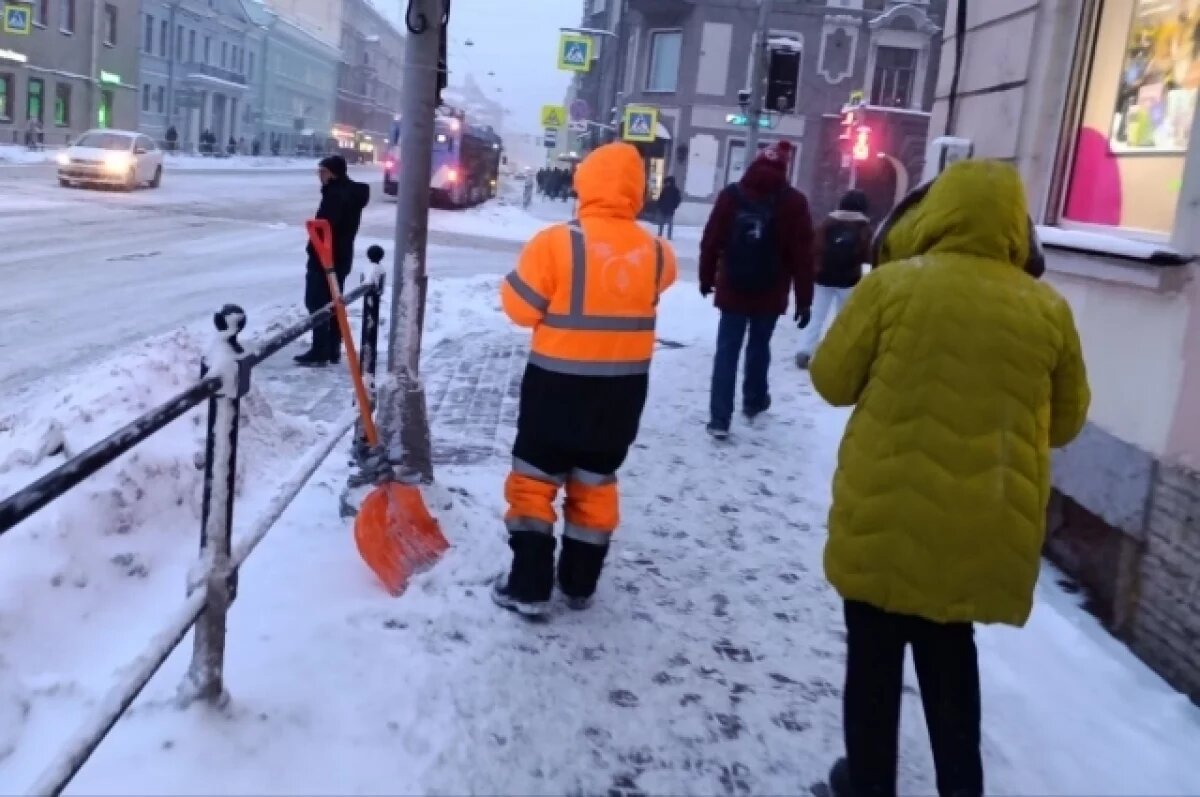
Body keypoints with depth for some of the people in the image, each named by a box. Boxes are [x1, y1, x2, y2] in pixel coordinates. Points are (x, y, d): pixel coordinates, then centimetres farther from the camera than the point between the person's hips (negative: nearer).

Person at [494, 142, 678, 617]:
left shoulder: (557, 243, -16)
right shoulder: (654, 252, -3)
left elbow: (521, 308, -10)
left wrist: (535, 292, 10)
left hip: (558, 385, -4)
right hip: (622, 391, 4)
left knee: (534, 481, 9)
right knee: (595, 485, 17)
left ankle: (529, 588, 10)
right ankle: (580, 585, 26)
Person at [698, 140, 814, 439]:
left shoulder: (731, 194, -1)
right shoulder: (794, 202, -6)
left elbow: (710, 241, 0)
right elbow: (802, 256, -7)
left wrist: (706, 278, 13)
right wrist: (804, 300, -2)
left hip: (732, 290, 0)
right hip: (770, 294, 0)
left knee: (727, 350, 1)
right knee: (759, 346, 19)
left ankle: (719, 419, -5)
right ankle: (754, 401, 37)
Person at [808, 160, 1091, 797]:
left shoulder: (892, 284, -10)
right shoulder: (1048, 309, -2)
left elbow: (832, 381, -3)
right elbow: (1065, 422, 8)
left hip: (887, 516, -3)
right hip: (986, 528, 3)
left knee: (875, 653, 15)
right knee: (949, 650, 24)